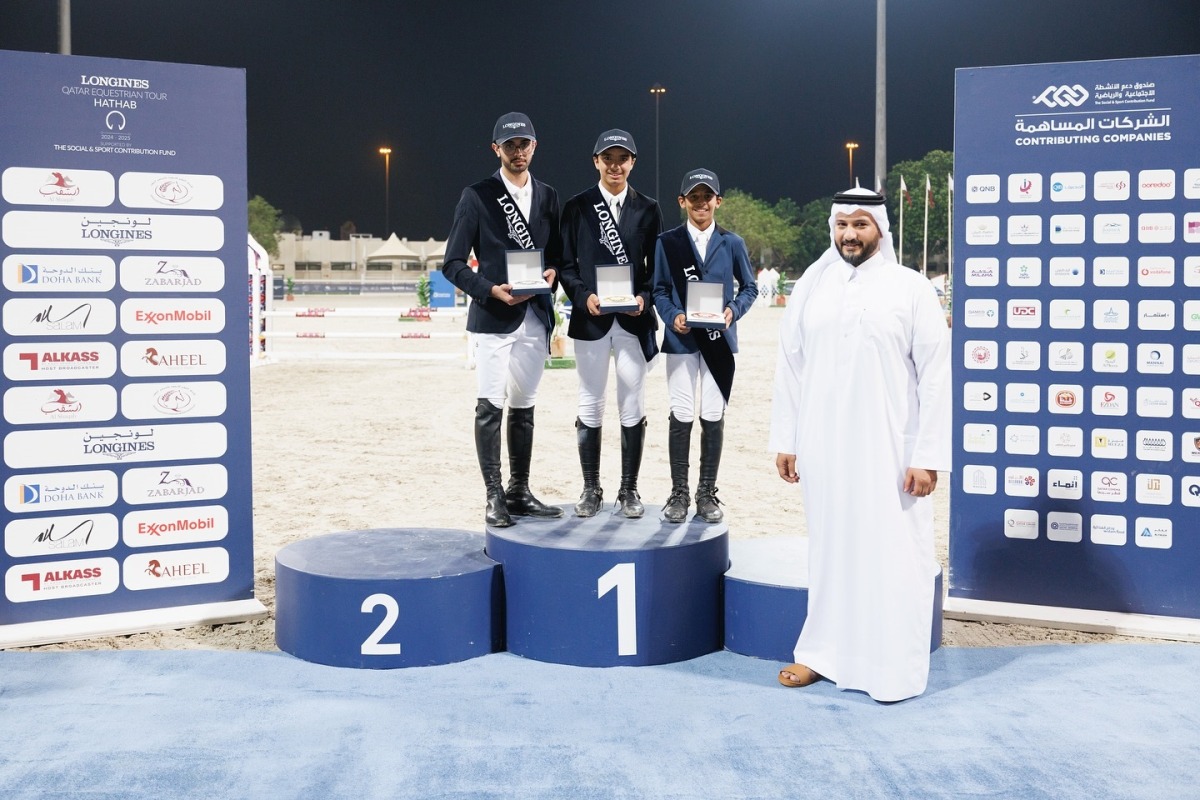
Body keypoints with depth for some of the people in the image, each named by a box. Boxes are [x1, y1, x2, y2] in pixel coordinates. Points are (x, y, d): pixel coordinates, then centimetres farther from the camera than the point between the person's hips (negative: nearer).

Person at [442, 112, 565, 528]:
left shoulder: (548, 196, 11)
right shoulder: (476, 196, -2)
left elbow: (558, 253, 17)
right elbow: (453, 263, -3)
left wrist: (553, 273, -6)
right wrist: (491, 290, -17)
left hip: (535, 317, 4)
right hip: (493, 316, -4)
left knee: (524, 406, 11)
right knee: (490, 407, -5)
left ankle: (519, 492, 20)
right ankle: (495, 497, 3)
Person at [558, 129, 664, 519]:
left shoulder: (648, 209, 7)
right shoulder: (576, 206, 4)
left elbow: (657, 266, 7)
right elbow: (566, 264, 3)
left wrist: (644, 298, -10)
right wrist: (583, 296, -13)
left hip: (635, 320, 1)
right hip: (590, 318, 0)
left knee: (633, 406, 4)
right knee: (590, 405, 6)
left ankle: (629, 490, 14)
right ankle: (591, 490, 16)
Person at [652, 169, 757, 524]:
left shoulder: (732, 243, 7)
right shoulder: (667, 242, 4)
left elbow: (749, 287, 11)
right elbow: (659, 289, 5)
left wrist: (734, 311, -8)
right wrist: (672, 316, -13)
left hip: (719, 339, 1)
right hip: (681, 339, -1)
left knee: (713, 416, 4)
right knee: (681, 416, 0)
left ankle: (707, 493, 14)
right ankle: (679, 493, 10)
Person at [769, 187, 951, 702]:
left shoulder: (911, 289, -3)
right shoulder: (810, 287, 6)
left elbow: (936, 377, -6)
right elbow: (789, 366, 9)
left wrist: (928, 456, -10)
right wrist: (785, 439, 5)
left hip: (889, 451, -3)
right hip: (823, 448, 3)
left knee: (892, 555, 1)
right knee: (830, 549, 11)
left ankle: (895, 669, 11)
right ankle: (825, 652, 23)